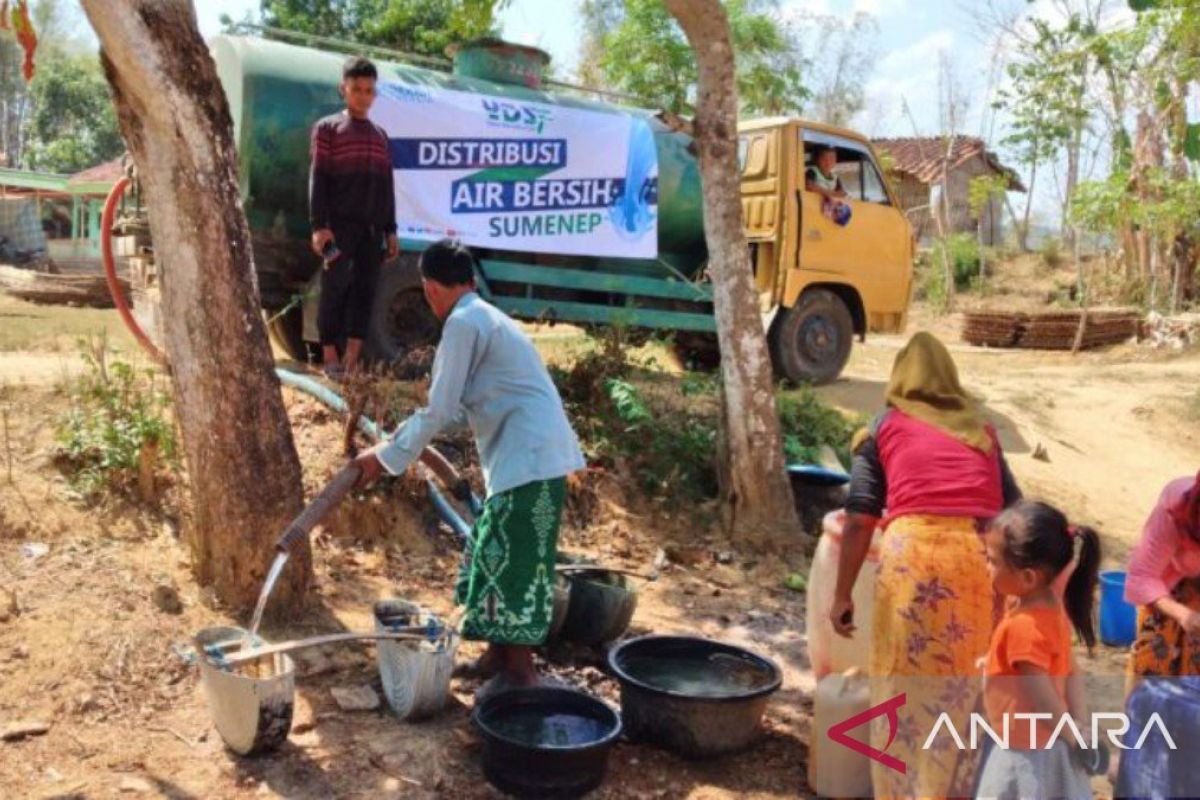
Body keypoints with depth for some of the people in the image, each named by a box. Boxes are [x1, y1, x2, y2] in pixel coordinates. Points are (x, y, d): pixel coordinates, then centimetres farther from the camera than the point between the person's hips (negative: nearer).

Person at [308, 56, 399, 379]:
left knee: (365, 290, 1)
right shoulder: (327, 128, 5)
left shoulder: (380, 135, 20)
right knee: (334, 289, -4)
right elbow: (318, 178, -3)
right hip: (340, 223, -5)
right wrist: (319, 225, -14)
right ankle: (330, 358, 2)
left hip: (372, 227, 5)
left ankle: (353, 362, 5)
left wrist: (390, 229, 12)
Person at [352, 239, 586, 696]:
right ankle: (499, 653, 30)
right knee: (495, 556, 18)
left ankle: (520, 672, 10)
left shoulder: (463, 323, -11)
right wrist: (397, 441, 31)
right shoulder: (484, 318, 19)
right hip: (524, 456, 10)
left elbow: (441, 410, -13)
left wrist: (387, 458, -2)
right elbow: (454, 405, 26)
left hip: (529, 458, -10)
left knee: (515, 564, -1)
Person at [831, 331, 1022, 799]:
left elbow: (860, 517, 2)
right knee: (966, 689, 18)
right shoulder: (981, 430, 20)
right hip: (983, 559, 3)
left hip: (913, 553, -3)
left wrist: (842, 594, 5)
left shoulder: (885, 426, 11)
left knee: (905, 691, 10)